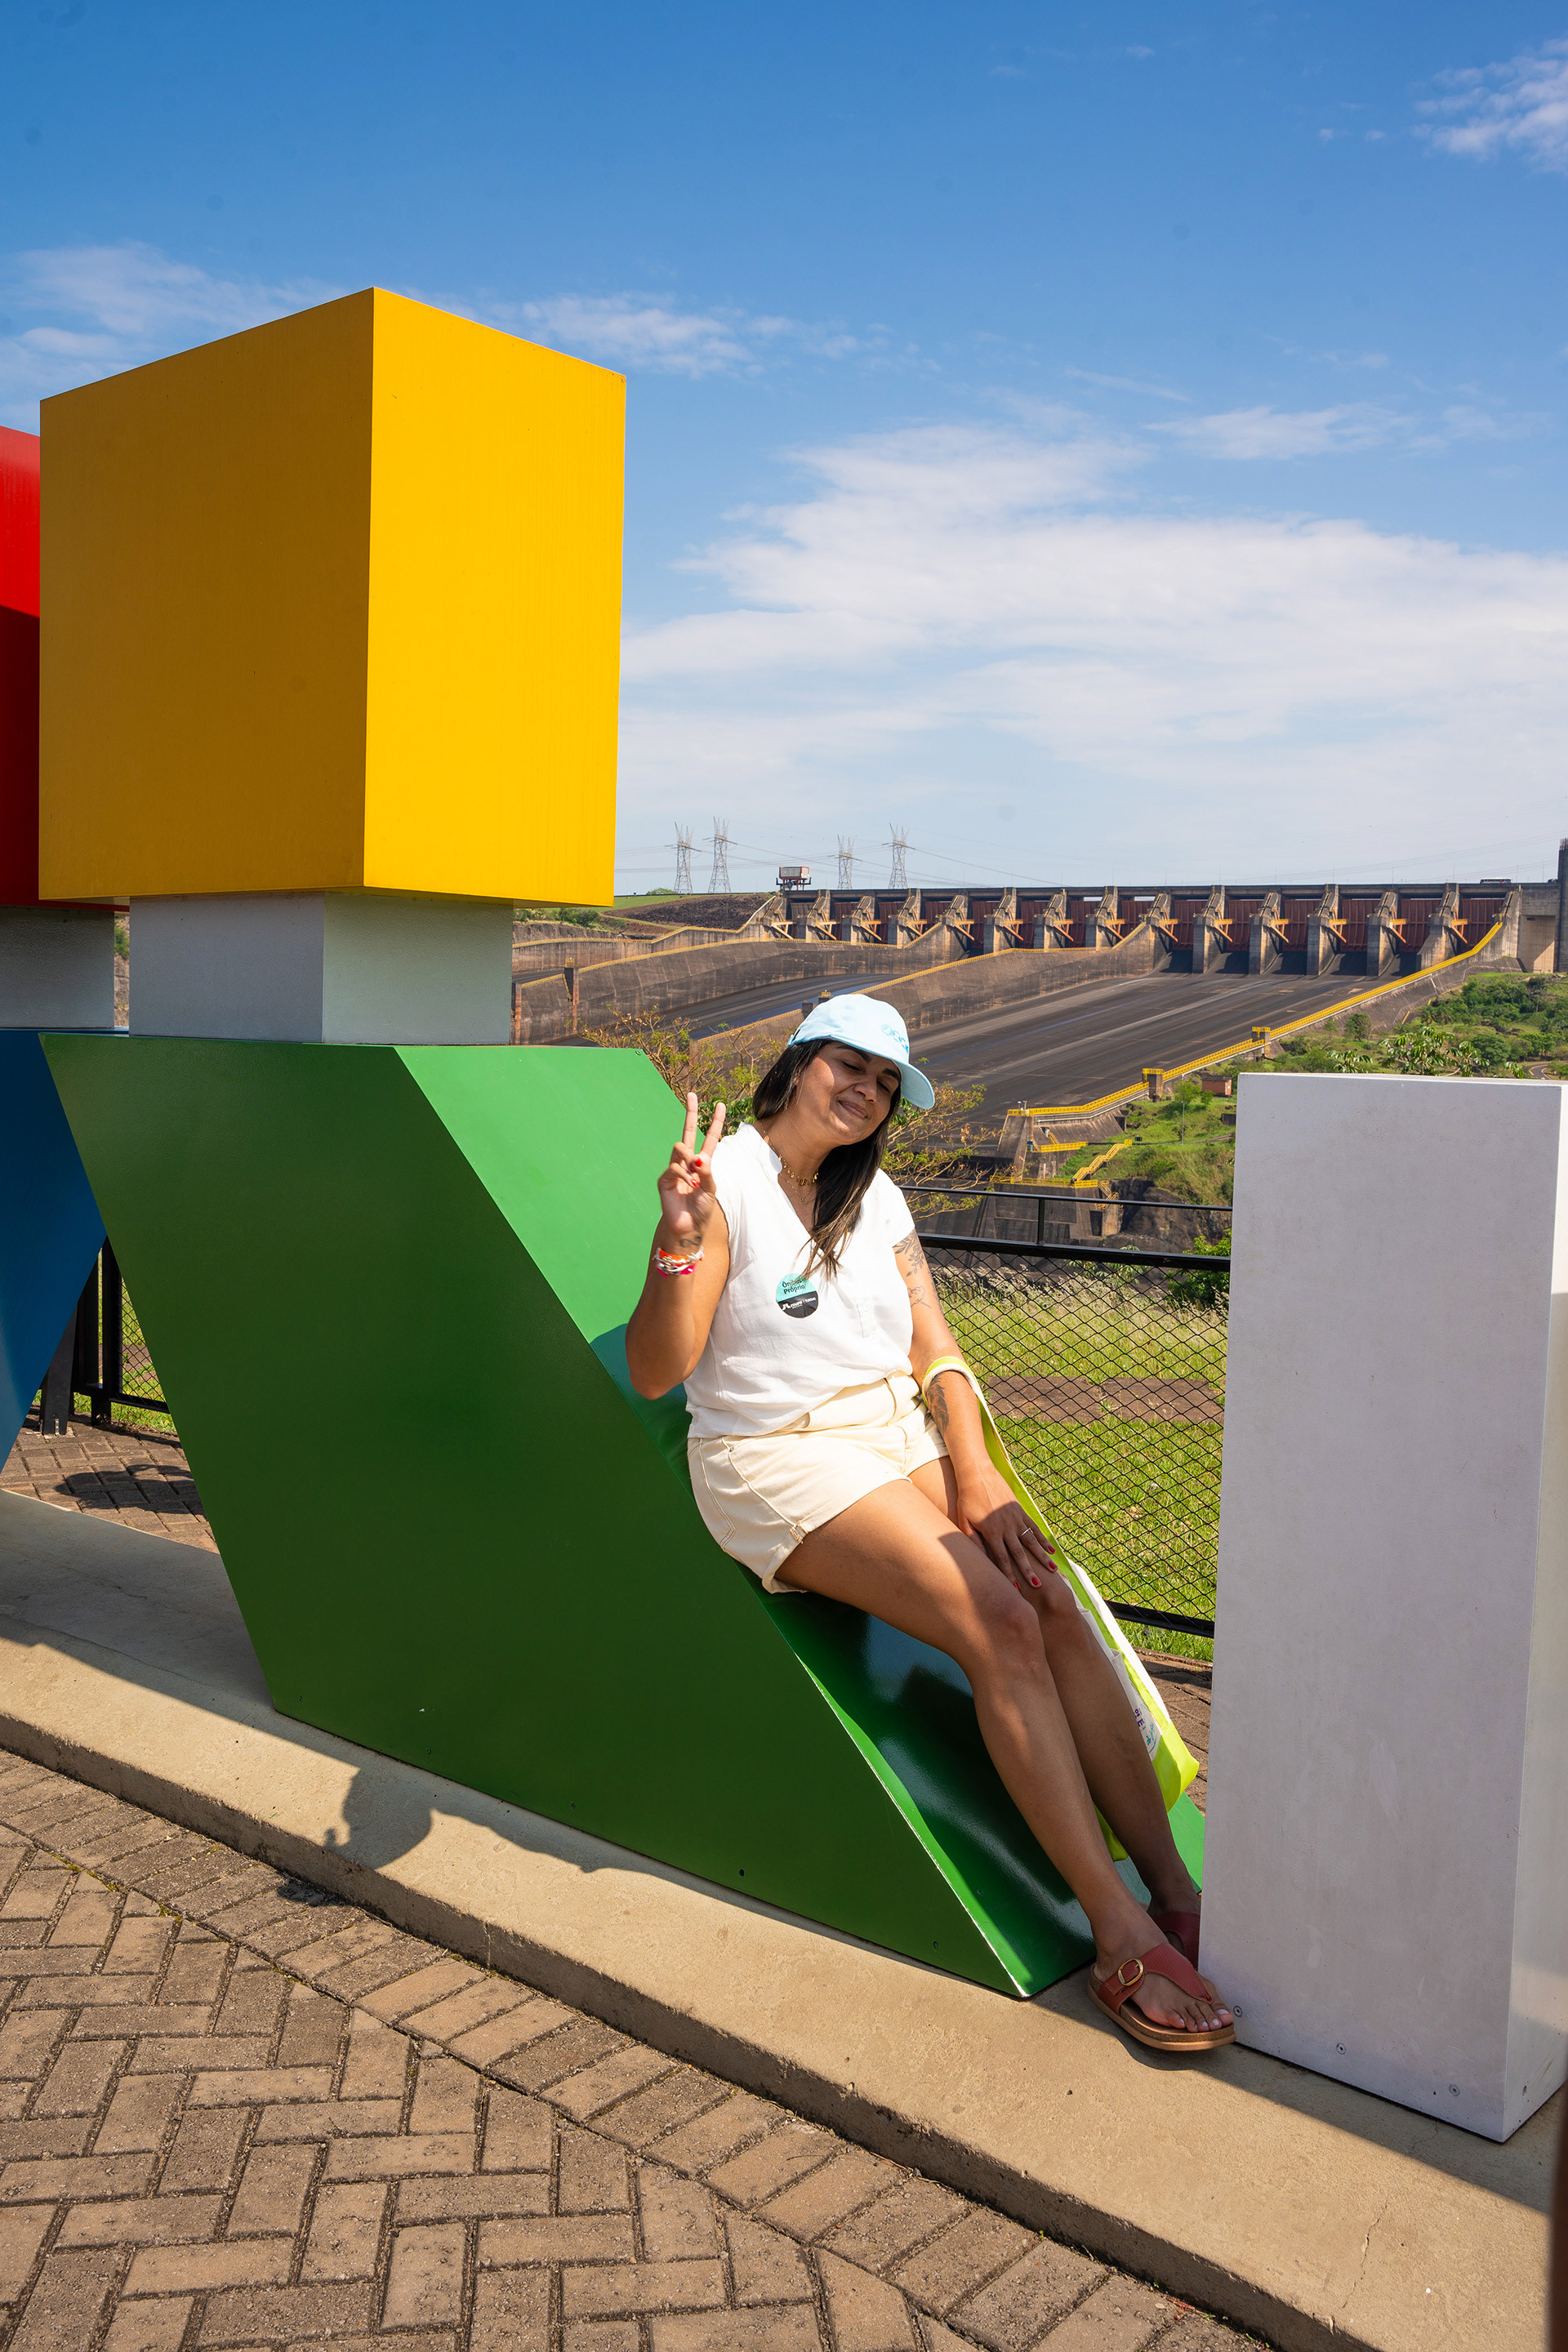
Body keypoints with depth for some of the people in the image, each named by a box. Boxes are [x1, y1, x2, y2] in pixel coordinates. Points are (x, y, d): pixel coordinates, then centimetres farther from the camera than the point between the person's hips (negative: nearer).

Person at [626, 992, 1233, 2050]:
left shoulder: (876, 1198, 15)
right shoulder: (728, 1180, -7)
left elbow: (936, 1349, 11)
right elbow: (654, 1373, -13)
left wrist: (974, 1473, -5)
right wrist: (679, 1244, -30)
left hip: (900, 1436, 6)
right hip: (780, 1458, -6)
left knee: (1057, 1610, -17)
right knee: (1000, 1624, -24)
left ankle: (1175, 1889, -12)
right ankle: (1119, 1933, -20)